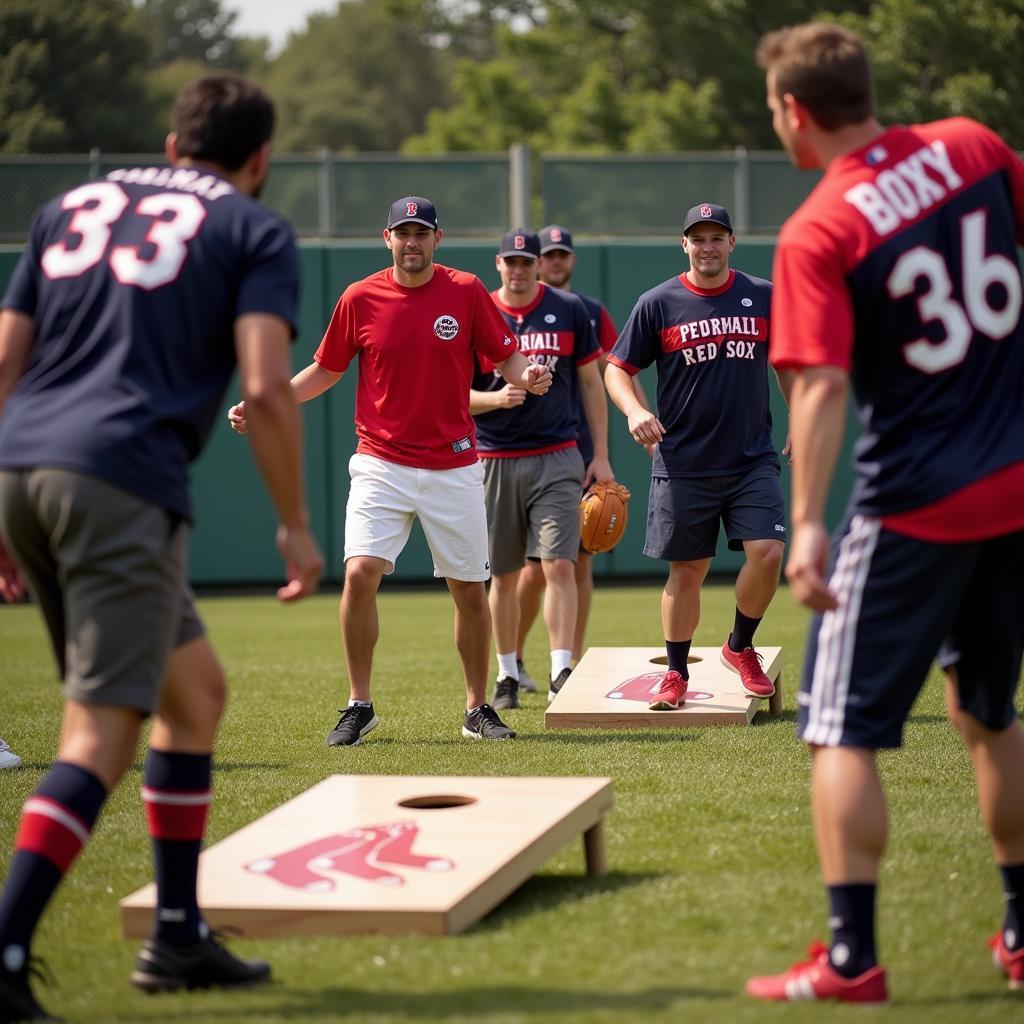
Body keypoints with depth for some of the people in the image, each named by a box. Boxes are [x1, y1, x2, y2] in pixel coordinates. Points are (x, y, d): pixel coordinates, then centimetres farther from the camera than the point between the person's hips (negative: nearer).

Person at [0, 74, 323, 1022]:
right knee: (100, 737, -7)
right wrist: (295, 525, 4)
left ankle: (179, 936, 22)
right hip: (122, 481, -7)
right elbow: (266, 391, -5)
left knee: (196, 687, 20)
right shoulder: (254, 231, 9)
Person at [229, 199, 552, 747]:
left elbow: (505, 357, 3)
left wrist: (526, 376, -20)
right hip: (381, 464, 0)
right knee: (360, 574, -16)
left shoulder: (465, 291, -1)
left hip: (454, 465, 1)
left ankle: (478, 709, 21)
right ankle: (359, 705, -2)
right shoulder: (360, 299, 0)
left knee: (470, 590, 6)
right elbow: (325, 369, 11)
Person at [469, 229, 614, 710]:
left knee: (559, 565, -12)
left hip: (557, 458, -1)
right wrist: (497, 398, -18)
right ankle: (507, 675, 20)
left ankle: (561, 672, -11)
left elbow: (591, 382, 10)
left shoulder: (568, 310, 4)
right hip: (495, 462, 1)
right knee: (504, 575, 8)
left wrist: (600, 454, 5)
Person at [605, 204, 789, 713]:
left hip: (753, 459, 1)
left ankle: (741, 647, 12)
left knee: (767, 553, -13)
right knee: (687, 570, 4)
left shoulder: (764, 297, 5)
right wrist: (634, 411, -16)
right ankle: (676, 674, 18)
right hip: (683, 464, -1)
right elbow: (616, 369, 3)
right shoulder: (658, 303, 0)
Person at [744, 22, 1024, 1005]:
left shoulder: (817, 234, -14)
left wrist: (807, 525, -24)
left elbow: (821, 388, -22)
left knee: (843, 730, 2)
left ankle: (851, 958, -1)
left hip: (915, 507, -6)